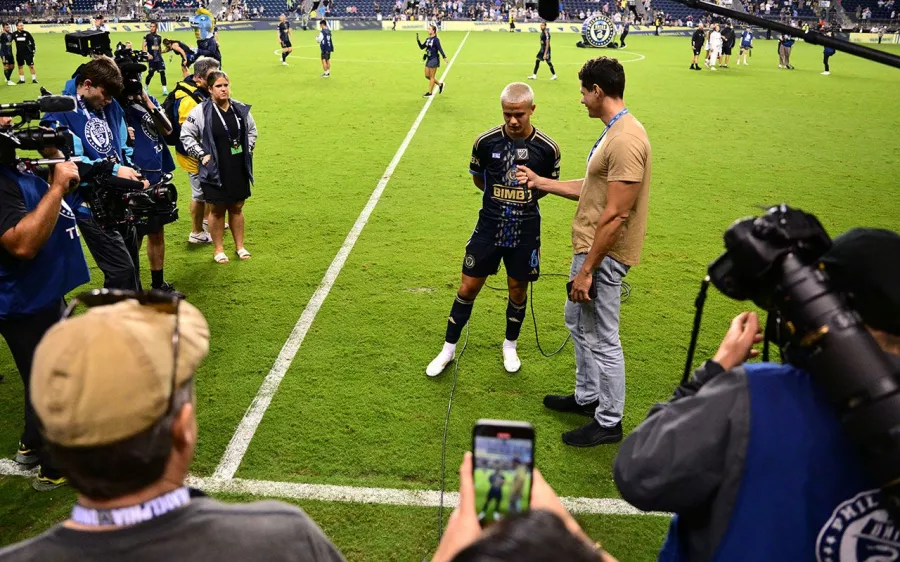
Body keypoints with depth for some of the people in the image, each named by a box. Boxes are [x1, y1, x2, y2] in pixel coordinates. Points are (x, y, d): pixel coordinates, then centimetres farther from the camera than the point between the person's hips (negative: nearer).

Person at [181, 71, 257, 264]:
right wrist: (202, 155, -9)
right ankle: (219, 250, 21)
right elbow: (186, 135, -5)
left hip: (239, 169, 4)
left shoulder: (240, 109, 2)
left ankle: (240, 246, 27)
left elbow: (252, 130, 18)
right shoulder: (201, 112, -11)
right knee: (217, 210, 8)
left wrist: (248, 150, 9)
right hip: (215, 171, -4)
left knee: (237, 208, 14)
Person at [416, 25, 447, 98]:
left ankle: (430, 92, 8)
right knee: (427, 76, 13)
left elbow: (440, 49, -20)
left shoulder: (436, 40, -13)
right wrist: (418, 40, 4)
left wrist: (444, 57, -30)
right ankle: (440, 84, 27)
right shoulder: (428, 39, 10)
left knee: (431, 76, 0)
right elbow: (422, 47, 17)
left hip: (434, 60, -9)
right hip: (428, 59, 9)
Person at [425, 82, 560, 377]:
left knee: (517, 291, 12)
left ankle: (510, 346, 36)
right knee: (467, 288, 5)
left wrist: (524, 200, 1)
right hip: (489, 227, 0)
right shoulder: (486, 141, -9)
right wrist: (501, 197, 3)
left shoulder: (547, 148, -11)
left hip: (525, 231, 0)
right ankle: (448, 349, 22)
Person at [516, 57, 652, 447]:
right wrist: (541, 182, 21)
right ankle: (587, 397, 40)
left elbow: (616, 214, -26)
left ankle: (608, 422, 18)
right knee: (578, 321, 23)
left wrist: (587, 269, -23)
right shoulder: (614, 132, 11)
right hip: (590, 247, 11)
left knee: (603, 340, 1)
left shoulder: (625, 140, -23)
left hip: (604, 255, -11)